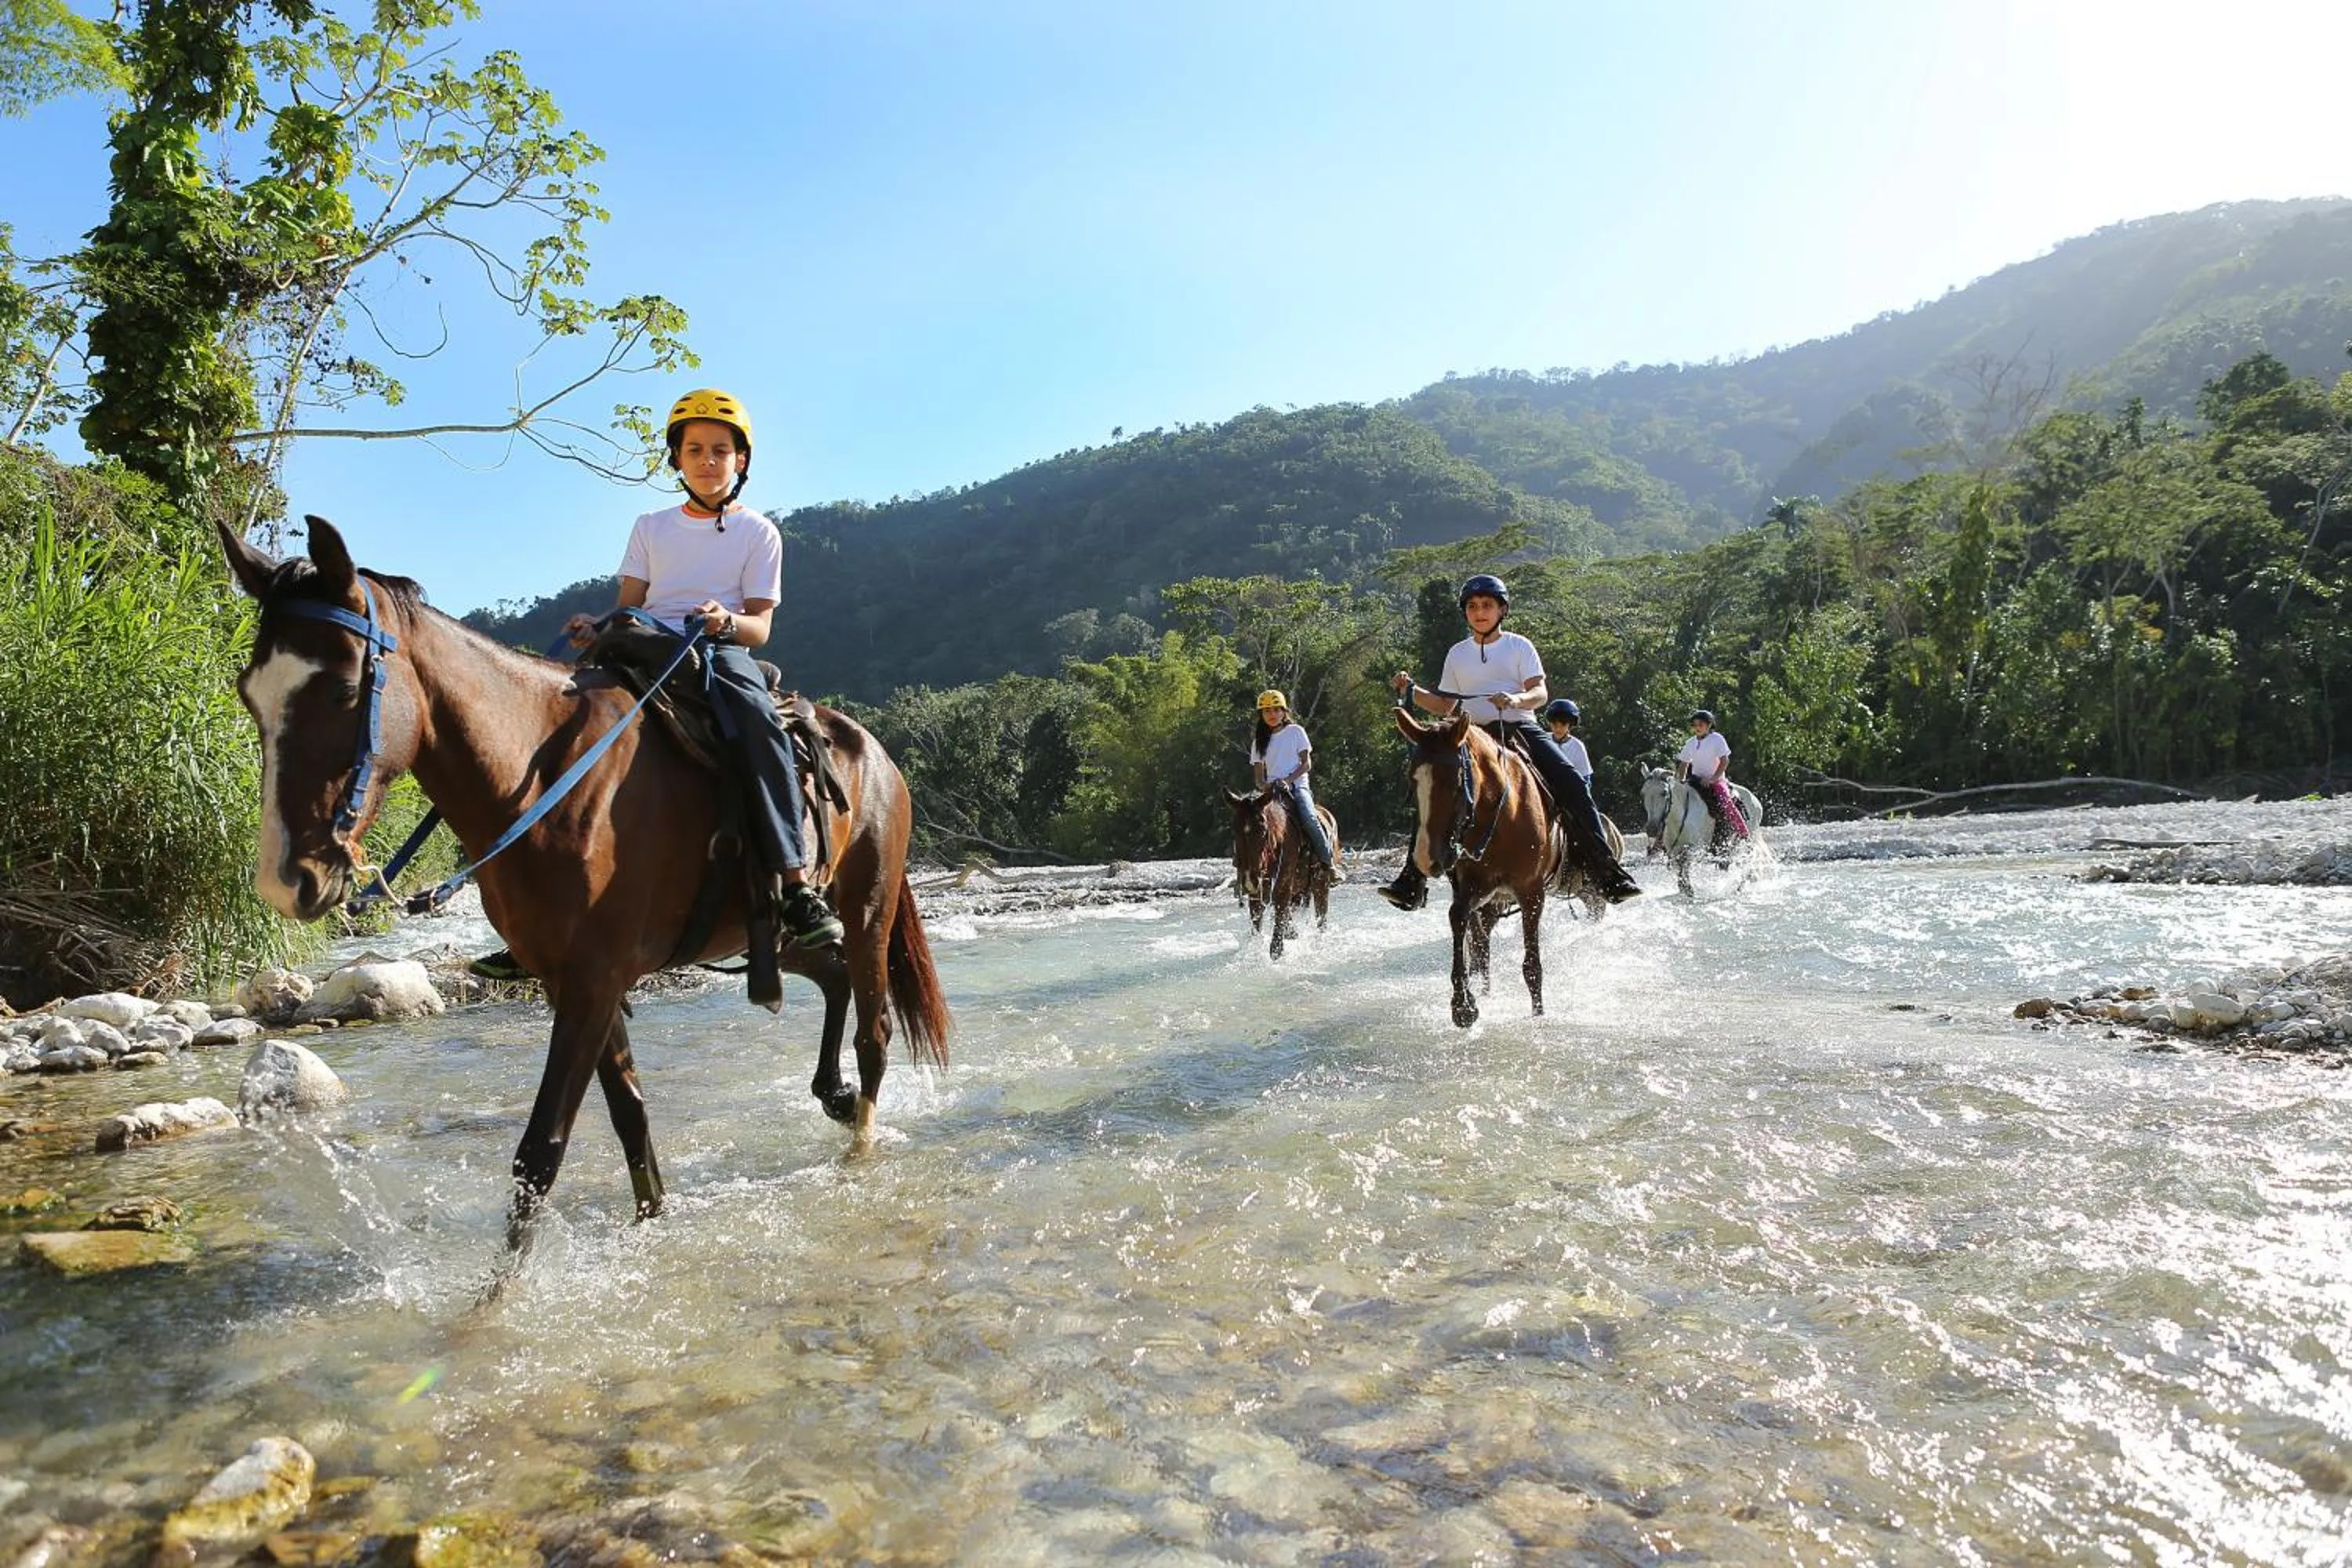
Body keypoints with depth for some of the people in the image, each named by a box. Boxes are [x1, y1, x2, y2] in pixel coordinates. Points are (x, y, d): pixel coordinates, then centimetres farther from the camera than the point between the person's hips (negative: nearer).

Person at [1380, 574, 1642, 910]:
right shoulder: (1457, 654, 16)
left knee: (1573, 786, -20)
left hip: (1522, 730, -2)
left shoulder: (1518, 646, 7)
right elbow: (1444, 706, 18)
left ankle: (1607, 872, -13)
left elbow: (1540, 693, -4)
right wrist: (1411, 691, 3)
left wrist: (1517, 699, -26)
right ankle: (1412, 883, -17)